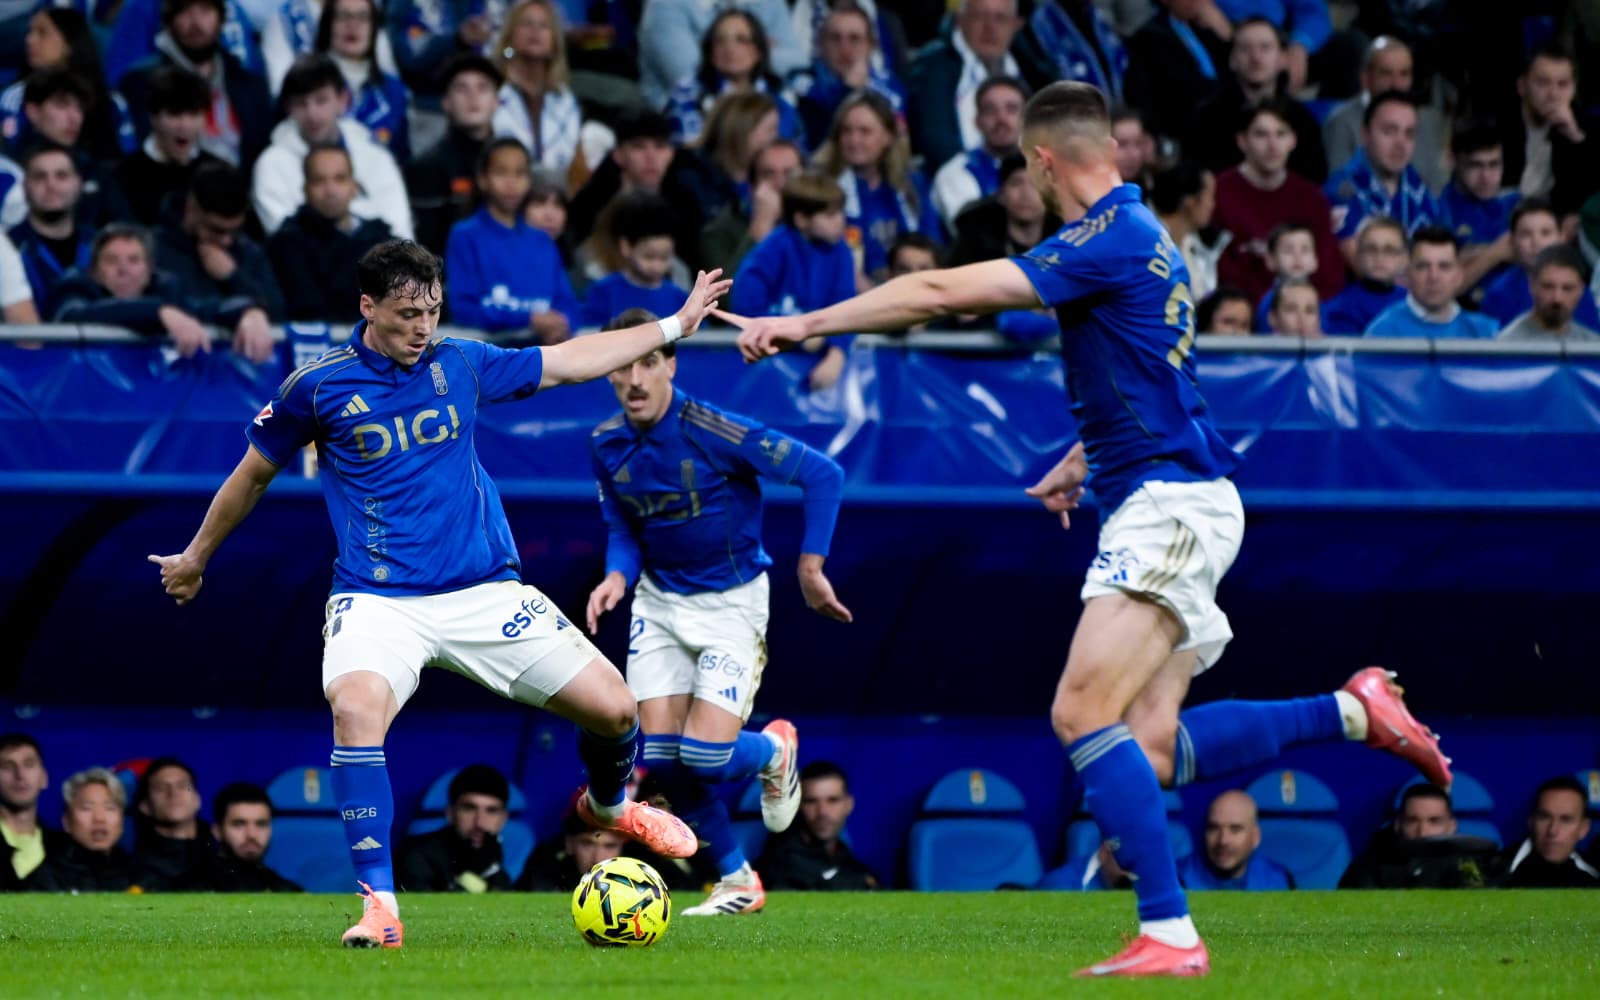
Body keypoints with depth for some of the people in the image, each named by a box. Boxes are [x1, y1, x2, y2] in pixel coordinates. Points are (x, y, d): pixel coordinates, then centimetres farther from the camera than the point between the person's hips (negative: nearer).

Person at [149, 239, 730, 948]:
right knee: (356, 708, -34)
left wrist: (676, 324, 22)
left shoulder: (461, 364, 6)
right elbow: (254, 473, 14)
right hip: (377, 598, -3)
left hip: (486, 591, 3)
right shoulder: (317, 387, -3)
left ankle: (607, 804, 34)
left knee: (613, 708, -3)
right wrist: (195, 557, 24)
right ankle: (380, 906, -29)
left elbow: (568, 361, 19)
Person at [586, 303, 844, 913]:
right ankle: (737, 879, 16)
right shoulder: (608, 446, -4)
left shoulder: (712, 432, -22)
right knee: (661, 757, -6)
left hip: (731, 602, -5)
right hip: (659, 602, 5)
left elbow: (823, 475, -17)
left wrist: (810, 570, -13)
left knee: (706, 756, -17)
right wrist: (618, 576, -11)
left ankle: (775, 749, 22)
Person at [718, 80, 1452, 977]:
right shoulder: (1138, 235, 16)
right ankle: (1353, 710, 12)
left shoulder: (1113, 242, -15)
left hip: (1171, 503, -10)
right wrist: (1081, 461, 36)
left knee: (1084, 713, -17)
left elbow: (942, 292, -17)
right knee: (1151, 749, 5)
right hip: (1171, 506, 10)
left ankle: (1168, 935, -20)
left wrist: (808, 324, -12)